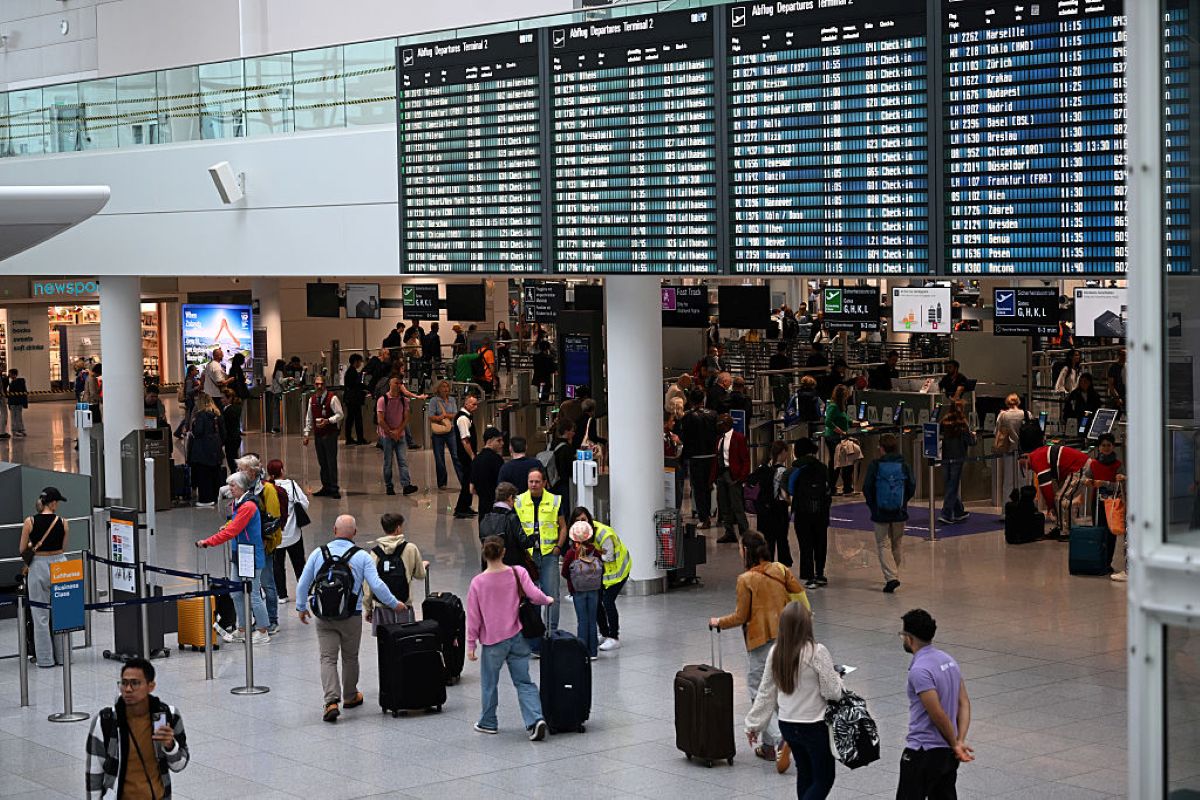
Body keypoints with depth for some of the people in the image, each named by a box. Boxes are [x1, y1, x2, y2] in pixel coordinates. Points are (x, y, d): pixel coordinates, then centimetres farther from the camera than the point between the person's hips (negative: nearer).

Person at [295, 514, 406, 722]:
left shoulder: (318, 553, -1)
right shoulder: (361, 556, -6)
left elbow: (302, 584, 5)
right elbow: (377, 585, -10)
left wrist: (301, 607, 20)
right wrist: (395, 604, 3)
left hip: (324, 616, 0)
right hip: (351, 616, 0)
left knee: (327, 658, 0)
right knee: (350, 657, 17)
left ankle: (331, 701, -16)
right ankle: (350, 696, 34)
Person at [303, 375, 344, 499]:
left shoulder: (332, 398, -8)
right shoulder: (312, 399, 11)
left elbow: (340, 414, -9)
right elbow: (309, 418, 17)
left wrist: (328, 421, -22)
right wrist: (307, 434, 13)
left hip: (330, 434, -6)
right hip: (318, 434, 6)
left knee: (331, 462, -6)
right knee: (322, 462, 10)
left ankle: (334, 489, -3)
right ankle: (326, 487, 19)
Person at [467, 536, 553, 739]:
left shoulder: (478, 582, -7)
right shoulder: (518, 573, -7)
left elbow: (473, 617, -4)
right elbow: (534, 595, -15)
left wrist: (471, 644, 3)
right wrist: (548, 600, 8)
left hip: (492, 641, -1)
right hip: (518, 638, 2)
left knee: (489, 684, 15)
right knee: (524, 682, 5)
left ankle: (488, 723, 26)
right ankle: (536, 720, -11)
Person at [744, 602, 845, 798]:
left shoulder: (775, 652, -3)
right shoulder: (816, 652, -21)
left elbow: (766, 692, 4)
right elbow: (833, 692, -16)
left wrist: (754, 724, 13)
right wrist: (836, 676, 5)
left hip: (787, 725, 6)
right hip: (814, 726, -6)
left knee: (805, 774, 22)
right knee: (823, 779, 5)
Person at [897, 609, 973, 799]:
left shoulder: (919, 670, -20)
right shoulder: (949, 660, 8)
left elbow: (938, 715, -22)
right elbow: (964, 704, 7)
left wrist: (955, 744, -8)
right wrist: (960, 741, -1)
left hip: (924, 753, -8)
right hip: (948, 754, 9)